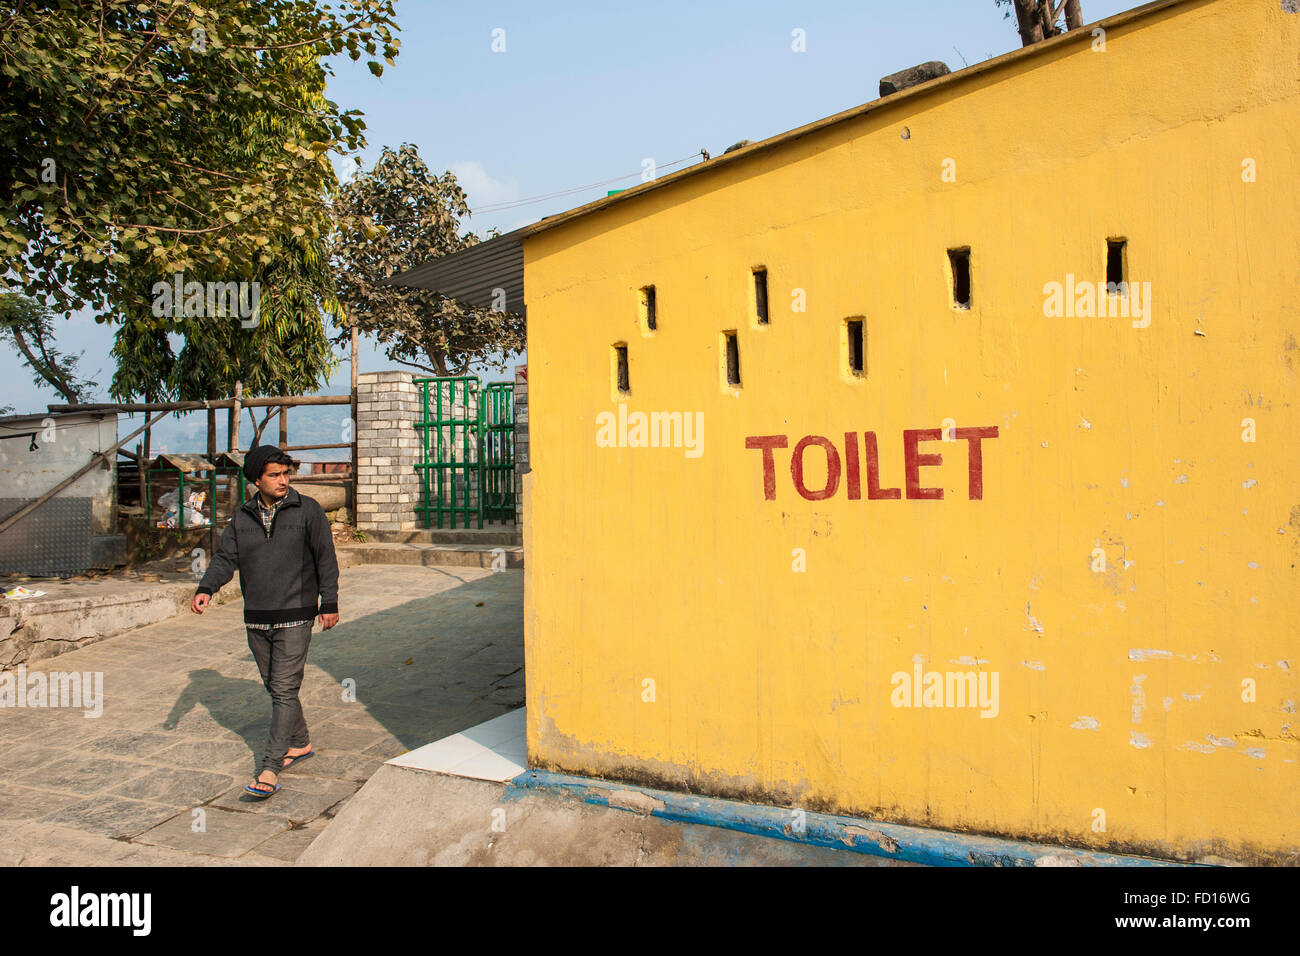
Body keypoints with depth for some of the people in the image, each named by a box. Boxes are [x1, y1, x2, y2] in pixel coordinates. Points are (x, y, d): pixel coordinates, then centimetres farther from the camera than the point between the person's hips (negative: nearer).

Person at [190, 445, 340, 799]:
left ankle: (270, 769, -8)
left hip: (294, 617, -5)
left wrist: (329, 603, -4)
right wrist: (206, 589, -16)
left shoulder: (307, 511, -3)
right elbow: (226, 557, 3)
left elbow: (326, 558, -2)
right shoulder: (242, 518, 8)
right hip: (256, 619, 5)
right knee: (274, 687, 14)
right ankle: (300, 744, 32)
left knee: (284, 690, -8)